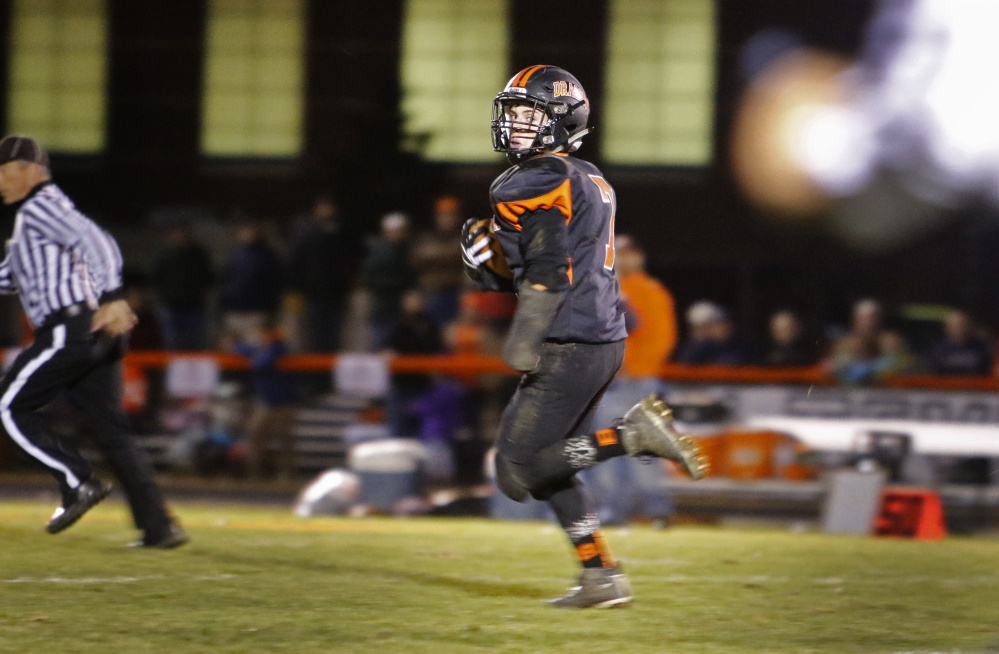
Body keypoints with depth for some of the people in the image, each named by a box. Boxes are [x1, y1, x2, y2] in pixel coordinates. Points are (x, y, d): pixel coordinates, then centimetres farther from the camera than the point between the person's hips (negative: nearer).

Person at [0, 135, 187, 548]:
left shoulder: (40, 207, -5)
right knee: (111, 430, 7)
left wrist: (112, 297, -34)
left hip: (69, 329, -10)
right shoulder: (35, 214, 26)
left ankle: (79, 483, -7)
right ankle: (158, 526, 1)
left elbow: (97, 242, -21)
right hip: (97, 336, 10)